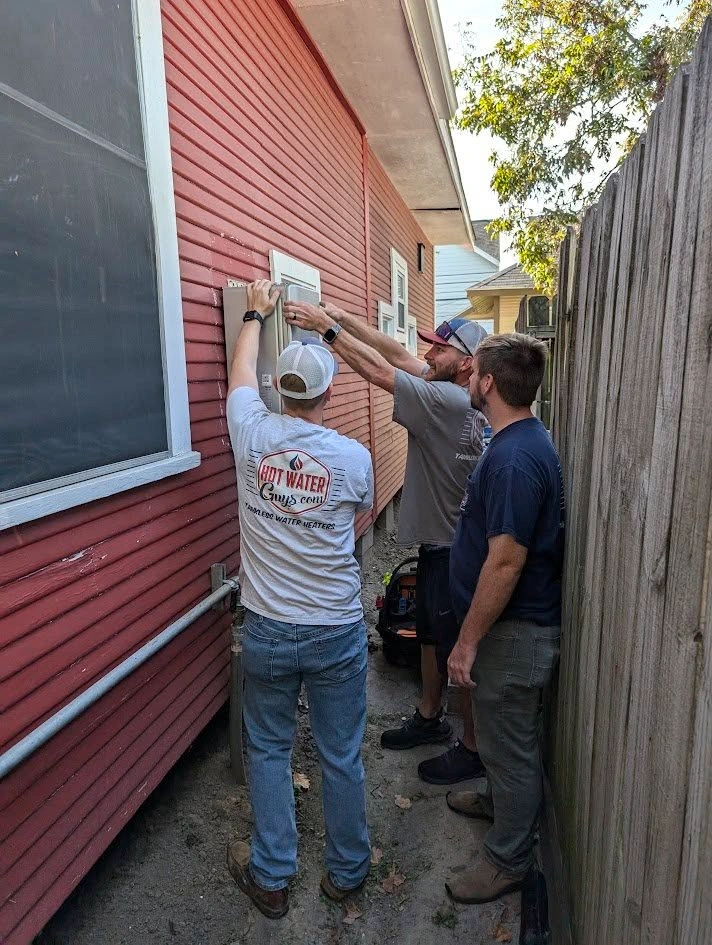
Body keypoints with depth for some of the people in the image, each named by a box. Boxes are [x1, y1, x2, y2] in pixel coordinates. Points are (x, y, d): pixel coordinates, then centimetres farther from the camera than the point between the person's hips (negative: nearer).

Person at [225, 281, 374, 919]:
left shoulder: (252, 435, -10)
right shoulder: (355, 457, -11)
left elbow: (242, 371, 11)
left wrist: (257, 312, 28)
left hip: (267, 631, 1)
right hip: (338, 633, 0)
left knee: (269, 751, 20)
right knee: (342, 755, 17)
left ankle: (271, 878, 36)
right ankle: (347, 871, 38)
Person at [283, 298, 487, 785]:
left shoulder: (450, 401, -24)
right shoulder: (447, 391, 4)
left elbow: (379, 370, -26)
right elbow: (396, 352, 4)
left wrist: (327, 326, -18)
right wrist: (342, 316, -2)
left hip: (451, 551, -10)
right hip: (437, 543, 10)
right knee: (432, 637, 23)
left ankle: (474, 747, 26)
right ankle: (429, 718, 42)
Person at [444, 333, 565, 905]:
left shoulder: (514, 458, -29)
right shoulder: (525, 440, 5)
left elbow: (505, 562, -29)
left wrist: (468, 642, -20)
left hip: (514, 631, -10)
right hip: (515, 623, 10)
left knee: (511, 745, 10)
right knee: (504, 736, 29)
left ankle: (509, 859, 31)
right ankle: (498, 799, 52)